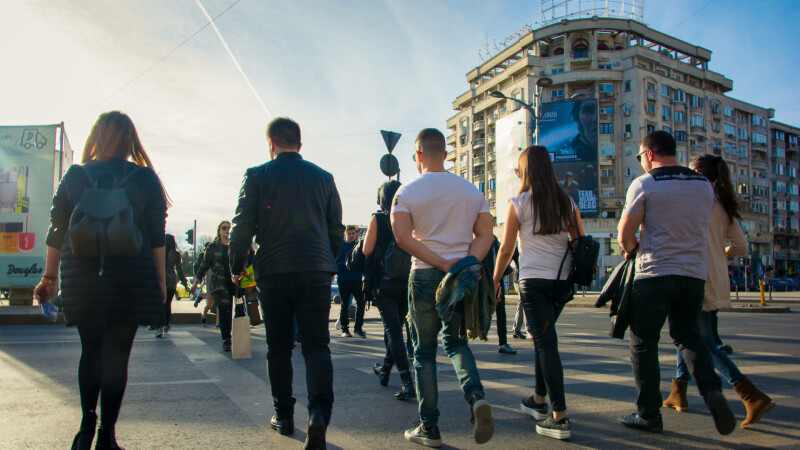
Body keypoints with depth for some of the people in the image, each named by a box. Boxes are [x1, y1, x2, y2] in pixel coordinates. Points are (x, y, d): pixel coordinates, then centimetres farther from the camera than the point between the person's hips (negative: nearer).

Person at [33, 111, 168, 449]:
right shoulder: (145, 178, 0)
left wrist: (49, 277, 16)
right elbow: (156, 236, -2)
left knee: (90, 350, 16)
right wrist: (161, 281, 3)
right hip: (130, 277, -2)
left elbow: (57, 232, 8)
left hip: (82, 276, 2)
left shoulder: (74, 176, 5)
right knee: (117, 354, 4)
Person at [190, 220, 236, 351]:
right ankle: (226, 340, 4)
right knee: (223, 312, -3)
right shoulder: (212, 247, 7)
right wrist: (196, 282, 8)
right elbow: (204, 265, 9)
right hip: (219, 285, -1)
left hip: (235, 282, 1)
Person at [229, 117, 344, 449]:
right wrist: (330, 265, 24)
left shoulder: (257, 176, 1)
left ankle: (283, 416, 19)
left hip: (273, 273, -1)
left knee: (279, 348, 11)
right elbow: (336, 229, 12)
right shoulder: (323, 177, 8)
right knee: (316, 345, 1)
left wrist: (236, 266, 11)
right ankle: (319, 411, -18)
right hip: (316, 272, 1)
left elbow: (242, 226, -2)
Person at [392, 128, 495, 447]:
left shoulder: (406, 192, -4)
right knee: (456, 342, 19)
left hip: (425, 277, -3)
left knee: (424, 352, 8)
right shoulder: (471, 191, 7)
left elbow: (402, 236, -16)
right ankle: (475, 395, -8)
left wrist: (441, 263, -15)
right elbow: (485, 235, -1)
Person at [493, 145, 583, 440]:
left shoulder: (519, 203, -4)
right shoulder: (567, 202, 7)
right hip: (563, 280, 5)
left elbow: (506, 249, 0)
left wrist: (496, 279, 12)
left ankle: (560, 418, -6)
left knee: (545, 342, -5)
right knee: (543, 338, 20)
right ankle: (539, 400, 31)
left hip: (533, 280, -5)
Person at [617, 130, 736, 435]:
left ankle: (649, 415, 9)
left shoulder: (644, 185, -9)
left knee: (643, 343, 6)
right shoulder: (704, 184, 9)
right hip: (695, 272, 5)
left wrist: (631, 250, 14)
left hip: (655, 273, -5)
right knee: (688, 336, 18)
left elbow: (625, 234, -8)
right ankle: (712, 391, -4)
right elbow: (698, 228, 17)